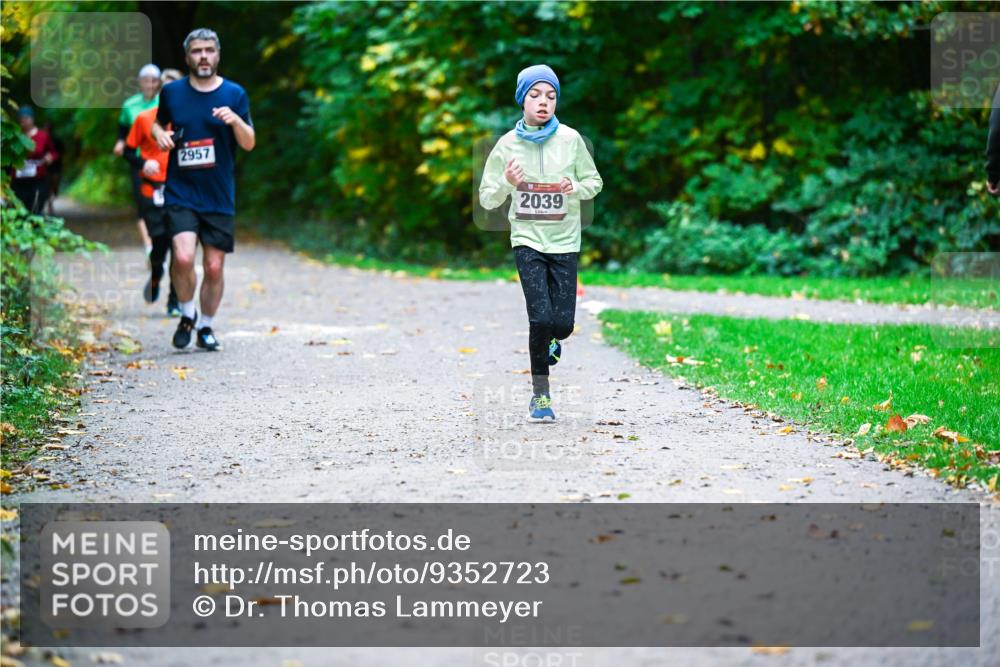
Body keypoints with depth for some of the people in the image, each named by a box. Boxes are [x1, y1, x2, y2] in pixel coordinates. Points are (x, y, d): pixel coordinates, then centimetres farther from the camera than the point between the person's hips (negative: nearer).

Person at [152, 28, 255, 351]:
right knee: (183, 257, -19)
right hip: (181, 193, -1)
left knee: (214, 267, 4)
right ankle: (187, 315, 7)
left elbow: (249, 144, 1)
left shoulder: (235, 94, 2)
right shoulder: (172, 92, 4)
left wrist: (235, 121, -18)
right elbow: (158, 122, 22)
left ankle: (206, 326, 25)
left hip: (219, 197, 1)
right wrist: (159, 133, -1)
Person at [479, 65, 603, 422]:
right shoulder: (508, 144, -4)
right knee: (541, 317, -13)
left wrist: (575, 187, -13)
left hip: (565, 241, 1)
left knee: (563, 323, -2)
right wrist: (506, 184, -19)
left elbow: (594, 182, 8)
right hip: (527, 240, -1)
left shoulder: (570, 139, -3)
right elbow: (487, 198, 1)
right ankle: (540, 394, 4)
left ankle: (549, 341, 38)